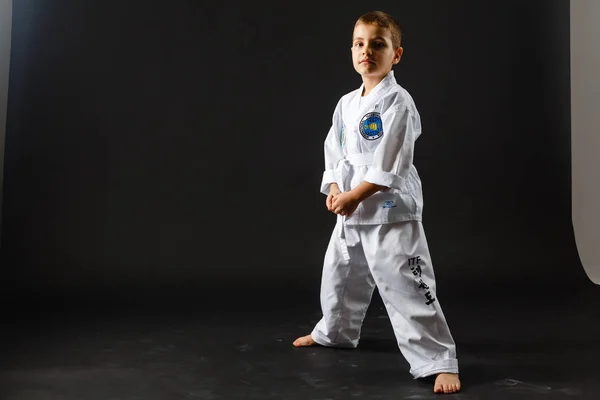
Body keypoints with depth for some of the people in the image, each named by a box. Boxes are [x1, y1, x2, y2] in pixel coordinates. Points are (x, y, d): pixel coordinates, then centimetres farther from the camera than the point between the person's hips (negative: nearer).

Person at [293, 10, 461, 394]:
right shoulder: (346, 103, 9)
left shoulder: (397, 102, -14)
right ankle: (335, 331, 48)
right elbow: (334, 152, 14)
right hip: (351, 211, 8)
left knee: (407, 287, -11)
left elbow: (390, 164, -20)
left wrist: (353, 196, -19)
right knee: (339, 276, 23)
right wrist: (335, 190, -3)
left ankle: (439, 362, -1)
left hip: (391, 210, -8)